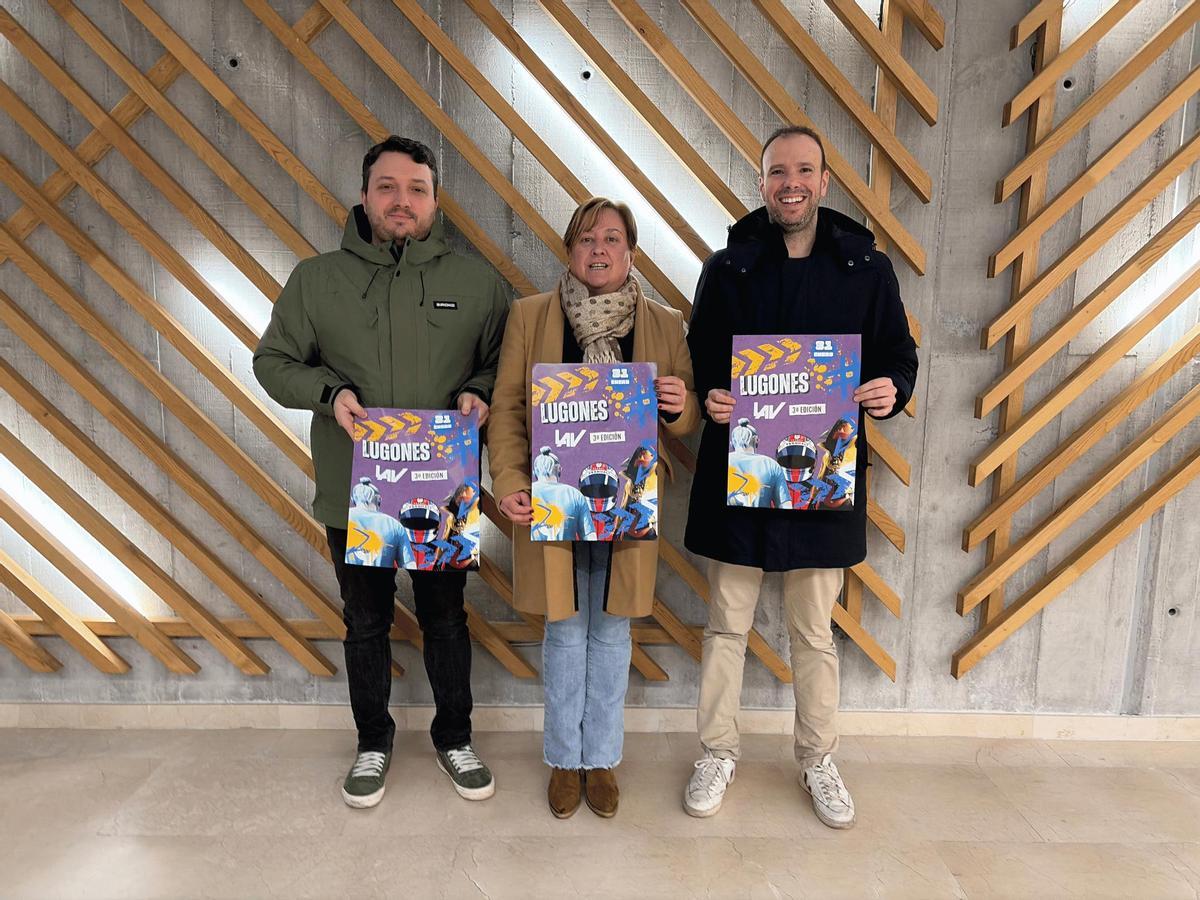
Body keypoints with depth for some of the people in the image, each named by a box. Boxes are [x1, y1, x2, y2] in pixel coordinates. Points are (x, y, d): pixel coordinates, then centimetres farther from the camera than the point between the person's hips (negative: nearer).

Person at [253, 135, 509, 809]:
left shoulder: (477, 282, 0)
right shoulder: (316, 279, 0)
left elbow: (507, 363, 7)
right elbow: (273, 361, 5)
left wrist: (479, 392, -15)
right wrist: (328, 391, -14)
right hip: (352, 493, 1)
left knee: (446, 619, 15)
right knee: (366, 624, 17)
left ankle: (454, 737, 38)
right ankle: (374, 742, 40)